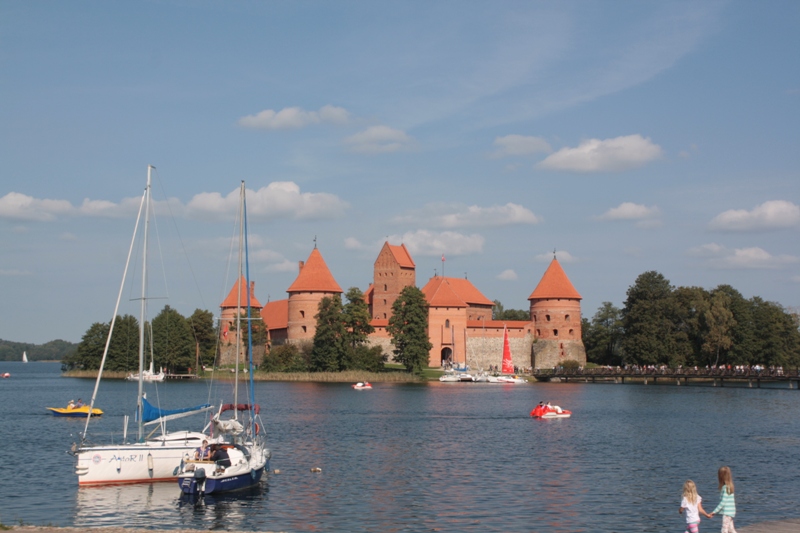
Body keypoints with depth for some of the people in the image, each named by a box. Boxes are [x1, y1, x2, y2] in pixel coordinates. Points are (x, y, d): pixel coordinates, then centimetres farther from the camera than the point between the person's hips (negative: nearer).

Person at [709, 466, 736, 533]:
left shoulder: (725, 487, -18)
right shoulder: (729, 486, 9)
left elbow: (723, 502, -19)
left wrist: (714, 512, -15)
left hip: (727, 512, -9)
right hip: (730, 512, 9)